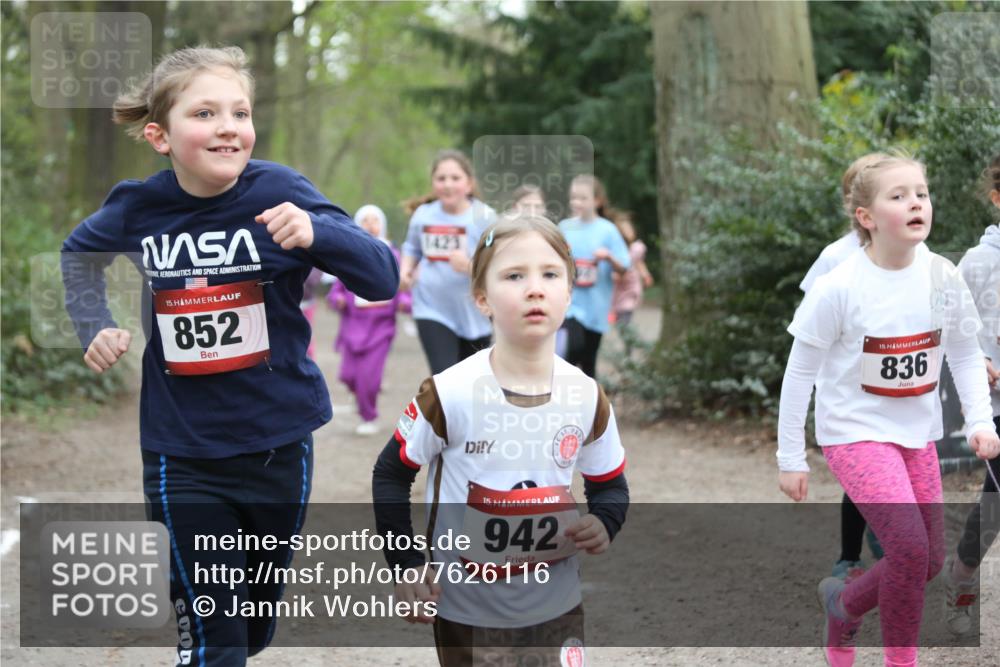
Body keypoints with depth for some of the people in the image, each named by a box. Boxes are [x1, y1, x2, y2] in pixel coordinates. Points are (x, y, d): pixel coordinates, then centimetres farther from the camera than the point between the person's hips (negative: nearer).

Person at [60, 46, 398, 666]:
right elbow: (79, 253, 16)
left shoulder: (278, 191, -15)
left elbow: (383, 279, -21)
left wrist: (315, 232, -37)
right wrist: (95, 325, 1)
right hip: (182, 448, 0)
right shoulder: (139, 207, -8)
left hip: (278, 441, 0)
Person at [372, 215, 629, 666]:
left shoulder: (587, 398, -7)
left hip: (558, 611, 3)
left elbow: (611, 487, 7)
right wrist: (405, 566, -12)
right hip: (467, 613, -3)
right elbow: (390, 476, -4)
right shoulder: (448, 394, -17)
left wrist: (603, 523, -14)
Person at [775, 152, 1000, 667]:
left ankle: (843, 603, 35)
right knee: (909, 545, -21)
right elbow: (799, 373, -10)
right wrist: (790, 457, -6)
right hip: (855, 431, -5)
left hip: (916, 432, 5)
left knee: (929, 560, 8)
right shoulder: (838, 288, -18)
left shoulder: (942, 277, -6)